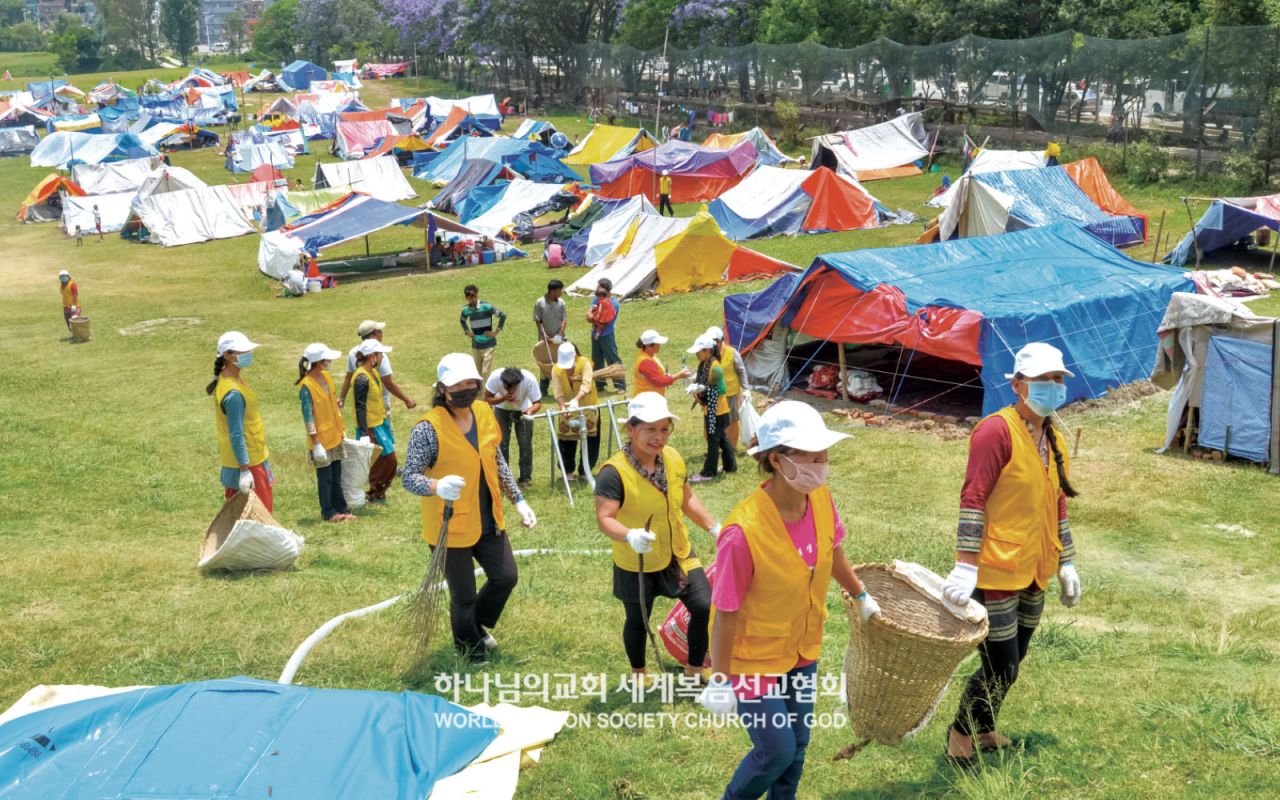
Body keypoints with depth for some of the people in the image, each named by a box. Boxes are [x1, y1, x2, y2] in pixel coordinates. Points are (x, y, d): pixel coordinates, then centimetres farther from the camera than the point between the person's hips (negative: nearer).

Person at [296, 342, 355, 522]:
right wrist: (316, 444, -20)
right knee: (325, 477, 6)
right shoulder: (306, 386, -21)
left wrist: (342, 429, 17)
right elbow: (308, 417, -20)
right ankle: (328, 513, 18)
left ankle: (340, 509, 26)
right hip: (321, 440, -7)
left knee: (336, 475, 16)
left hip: (335, 436, 7)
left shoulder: (326, 376, 2)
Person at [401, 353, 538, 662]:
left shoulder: (484, 413, -2)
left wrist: (518, 500, 10)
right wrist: (436, 486, -44)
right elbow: (409, 478, -24)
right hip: (450, 528, -6)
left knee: (506, 578, 16)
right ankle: (469, 645, 38)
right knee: (464, 596, 9)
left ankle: (477, 624, 45)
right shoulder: (429, 427, -23)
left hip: (488, 521, 6)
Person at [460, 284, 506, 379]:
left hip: (488, 344, -5)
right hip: (475, 345, 5)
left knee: (486, 372, -9)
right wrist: (467, 331, 10)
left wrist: (496, 331, -11)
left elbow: (502, 315, -11)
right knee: (478, 372, 11)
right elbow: (462, 320, 24)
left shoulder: (486, 307, -14)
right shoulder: (466, 309, 1)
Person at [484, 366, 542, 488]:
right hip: (502, 409, 0)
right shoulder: (495, 377, -36)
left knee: (525, 443, -5)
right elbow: (487, 399, -24)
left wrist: (530, 410, -48)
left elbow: (538, 403, -26)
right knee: (501, 442, -5)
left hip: (523, 410, 0)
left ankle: (525, 478, 8)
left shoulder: (530, 380, -37)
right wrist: (504, 398, -42)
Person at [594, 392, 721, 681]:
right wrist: (630, 536, -51)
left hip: (678, 554, 5)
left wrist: (714, 527, 4)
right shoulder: (614, 472, -27)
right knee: (638, 620, 15)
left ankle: (694, 671, 27)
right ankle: (639, 677, 41)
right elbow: (604, 519, -32)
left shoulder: (673, 457, -6)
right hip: (636, 564, -5)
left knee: (705, 608, 3)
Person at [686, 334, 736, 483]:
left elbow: (721, 389, -22)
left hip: (717, 411, -9)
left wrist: (703, 388, -26)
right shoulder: (703, 365, 4)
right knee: (722, 439, 19)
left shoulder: (715, 368, -23)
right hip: (709, 409, 9)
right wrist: (695, 385, -5)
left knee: (713, 441, 0)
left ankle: (708, 473, 6)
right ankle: (730, 466, 32)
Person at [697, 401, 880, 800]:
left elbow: (833, 554, 7)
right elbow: (726, 614, -23)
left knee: (797, 747, 19)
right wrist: (720, 681, -13)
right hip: (754, 659, -6)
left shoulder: (820, 499, -16)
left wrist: (861, 596, 22)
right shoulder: (743, 532, -34)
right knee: (776, 752, 6)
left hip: (802, 651, 6)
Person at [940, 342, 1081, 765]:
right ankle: (961, 734, 20)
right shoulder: (997, 431, -16)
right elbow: (972, 499, -20)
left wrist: (1066, 564, 18)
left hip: (1033, 573, 8)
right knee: (1001, 668, -3)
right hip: (997, 572, -8)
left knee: (1010, 663, 17)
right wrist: (965, 565, -25)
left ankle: (984, 730, 38)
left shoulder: (1054, 440, 10)